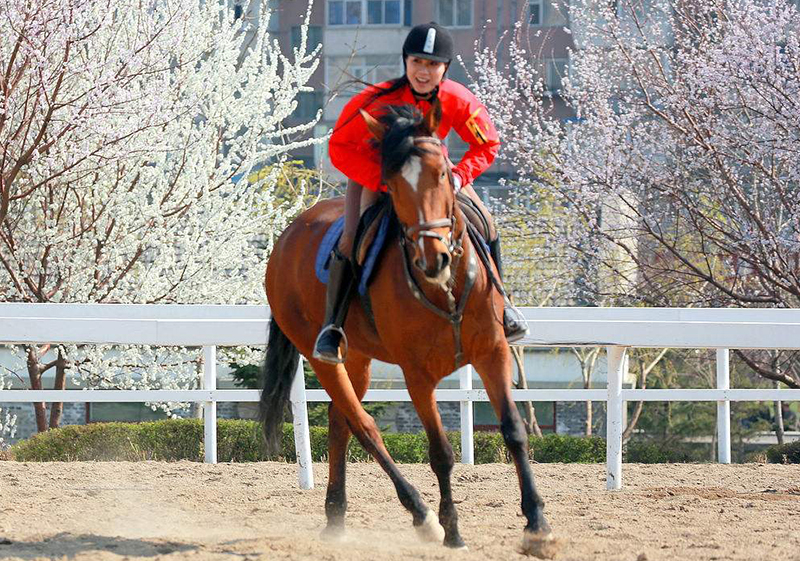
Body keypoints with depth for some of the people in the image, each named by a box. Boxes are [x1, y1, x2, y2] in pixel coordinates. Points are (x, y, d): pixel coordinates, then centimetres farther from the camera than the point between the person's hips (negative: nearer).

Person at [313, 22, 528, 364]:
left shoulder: (459, 101, -27)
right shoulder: (378, 100, -35)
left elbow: (486, 146, -10)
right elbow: (340, 147, -29)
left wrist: (459, 177, -28)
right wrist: (386, 183, -38)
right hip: (373, 165, -3)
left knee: (483, 222, -5)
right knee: (353, 238, -23)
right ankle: (332, 326, -10)